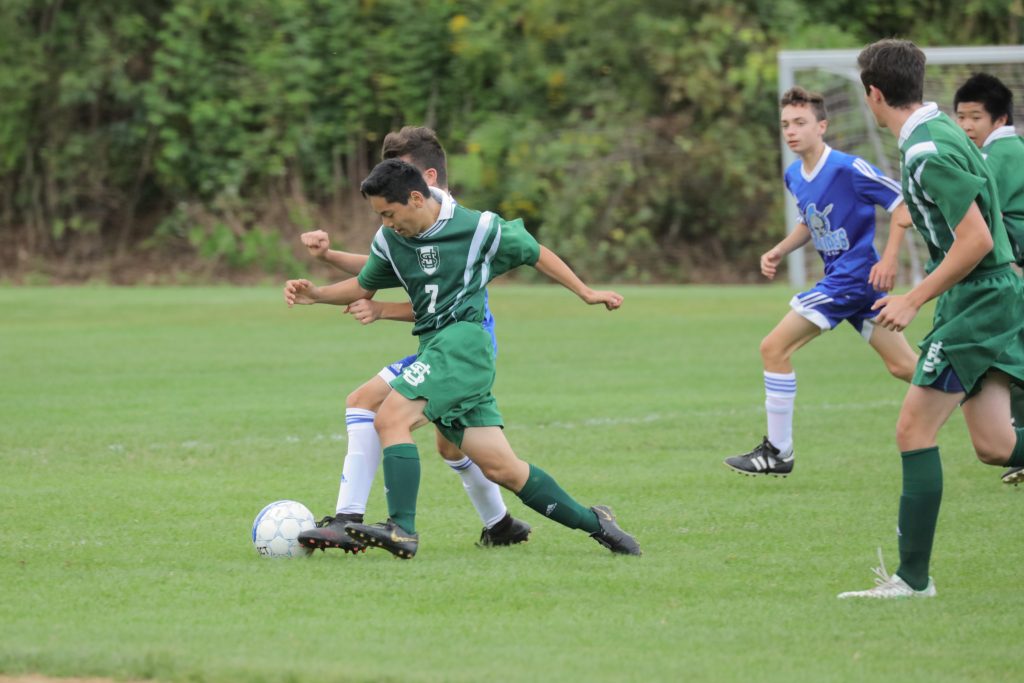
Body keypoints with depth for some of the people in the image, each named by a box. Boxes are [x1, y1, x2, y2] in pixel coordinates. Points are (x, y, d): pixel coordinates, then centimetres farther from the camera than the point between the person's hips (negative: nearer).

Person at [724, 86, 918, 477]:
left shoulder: (848, 169, -17)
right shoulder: (794, 177, 9)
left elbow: (901, 205, -14)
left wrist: (889, 260, -20)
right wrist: (779, 252, 10)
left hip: (854, 276, -9)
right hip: (839, 277, 9)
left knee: (774, 348, -9)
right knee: (903, 366, 10)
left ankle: (777, 452, 0)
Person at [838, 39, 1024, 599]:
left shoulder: (929, 153, -19)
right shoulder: (940, 132, 11)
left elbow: (976, 240, -24)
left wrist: (914, 300, -18)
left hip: (976, 302, -10)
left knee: (914, 430, -6)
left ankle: (913, 577, -2)